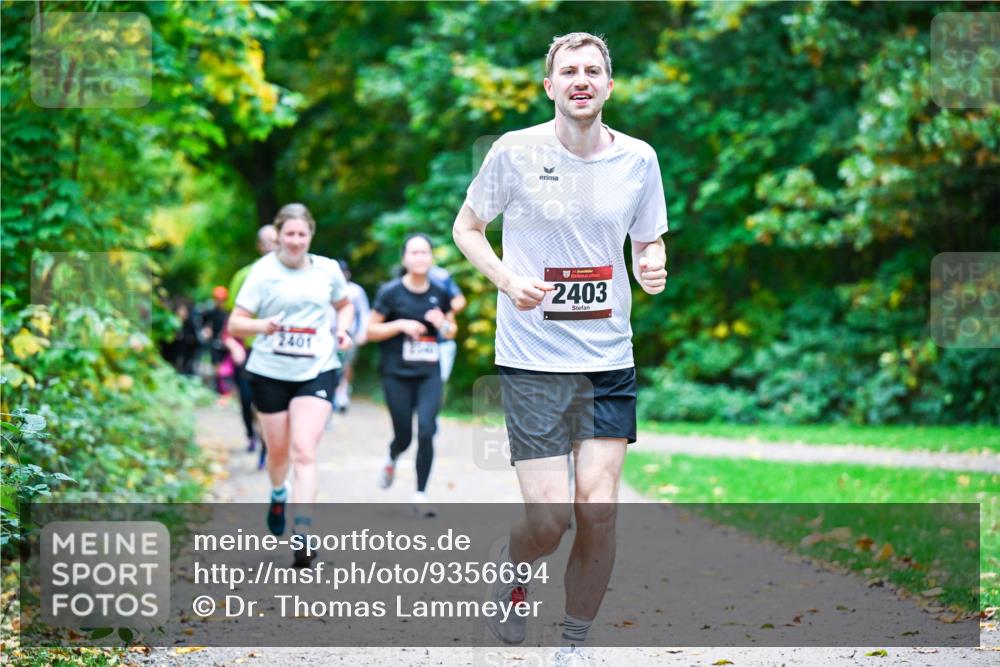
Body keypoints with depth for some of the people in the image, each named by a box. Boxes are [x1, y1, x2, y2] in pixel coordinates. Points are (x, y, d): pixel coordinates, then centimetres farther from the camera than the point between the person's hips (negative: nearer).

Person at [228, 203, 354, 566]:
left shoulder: (328, 270, 4)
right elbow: (235, 324, -7)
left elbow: (345, 305, 24)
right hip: (270, 373, 0)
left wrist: (342, 330, 3)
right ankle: (278, 496, 47)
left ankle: (303, 534, -18)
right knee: (278, 450, 13)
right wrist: (262, 325, -27)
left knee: (304, 451, -14)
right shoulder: (263, 271, -4)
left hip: (317, 372, 0)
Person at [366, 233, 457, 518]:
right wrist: (401, 325, -16)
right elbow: (370, 330, -3)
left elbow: (452, 331, 16)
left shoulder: (439, 294, 4)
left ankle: (421, 495, -1)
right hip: (397, 374, -2)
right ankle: (391, 459, 43)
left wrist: (443, 324, -7)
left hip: (429, 374, 2)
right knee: (404, 435, 4)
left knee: (426, 430, -13)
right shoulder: (390, 292, -5)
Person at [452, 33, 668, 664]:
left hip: (610, 358, 3)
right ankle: (509, 570, 28)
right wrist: (507, 280, -10)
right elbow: (467, 226, 7)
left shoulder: (638, 158, 3)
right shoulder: (515, 151, -5)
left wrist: (653, 268, -8)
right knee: (549, 521, -9)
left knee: (599, 511, -5)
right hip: (532, 358, -3)